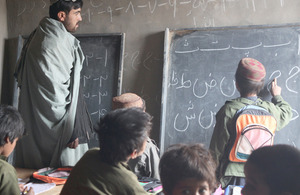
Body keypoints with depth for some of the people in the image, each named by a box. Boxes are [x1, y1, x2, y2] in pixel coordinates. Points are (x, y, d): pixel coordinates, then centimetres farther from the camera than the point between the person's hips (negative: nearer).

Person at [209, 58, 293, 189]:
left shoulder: (228, 111, -14)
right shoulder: (270, 109, -5)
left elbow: (217, 148, -9)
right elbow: (286, 114, 22)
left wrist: (213, 176, 4)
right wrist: (277, 96, 41)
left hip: (233, 178, -3)